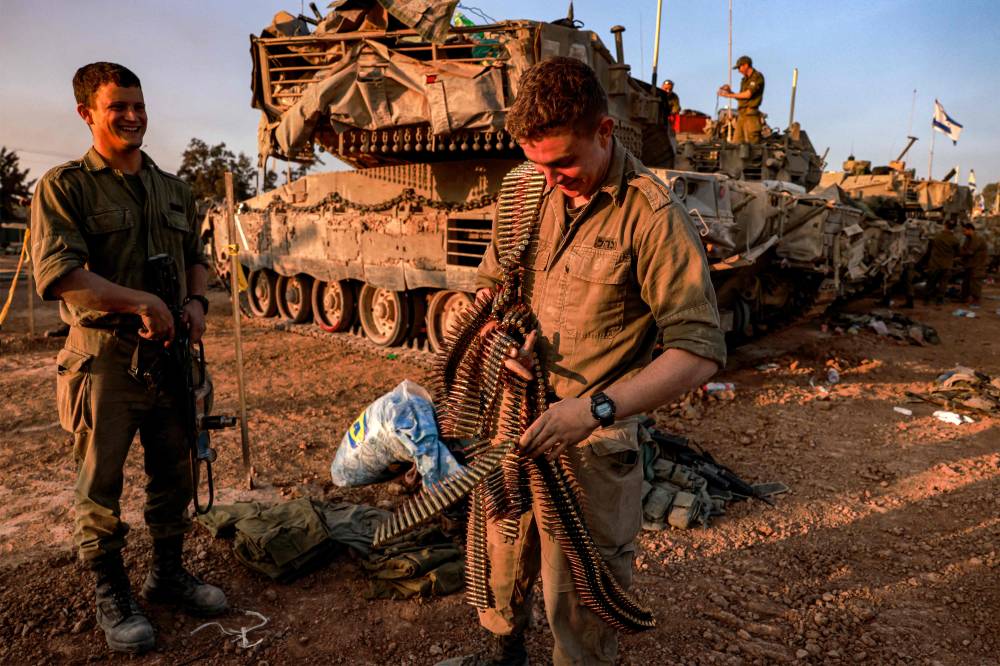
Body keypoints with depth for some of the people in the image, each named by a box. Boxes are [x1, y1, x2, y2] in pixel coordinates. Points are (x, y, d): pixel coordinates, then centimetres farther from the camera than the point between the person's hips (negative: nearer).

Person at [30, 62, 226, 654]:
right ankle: (112, 594, 25)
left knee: (175, 475, 14)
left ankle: (169, 572, 34)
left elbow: (198, 256, 20)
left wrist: (196, 301, 0)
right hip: (104, 357, -5)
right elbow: (56, 271, -16)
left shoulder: (173, 188, 12)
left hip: (171, 353, 5)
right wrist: (141, 302, -23)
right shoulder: (65, 187, -5)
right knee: (102, 485, 6)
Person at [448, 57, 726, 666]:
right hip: (514, 416, 6)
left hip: (593, 442, -5)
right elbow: (492, 281, 15)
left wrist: (595, 409, -30)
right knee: (499, 554, 24)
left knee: (579, 602, 9)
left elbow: (700, 351, -20)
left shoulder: (652, 215, -18)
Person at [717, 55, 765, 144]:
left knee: (752, 143, -10)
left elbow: (748, 94, -14)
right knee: (736, 143, 2)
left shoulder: (757, 77, -4)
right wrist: (730, 91, 8)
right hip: (741, 114, 8)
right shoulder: (744, 80, 22)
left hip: (750, 114, -8)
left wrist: (729, 95, -7)